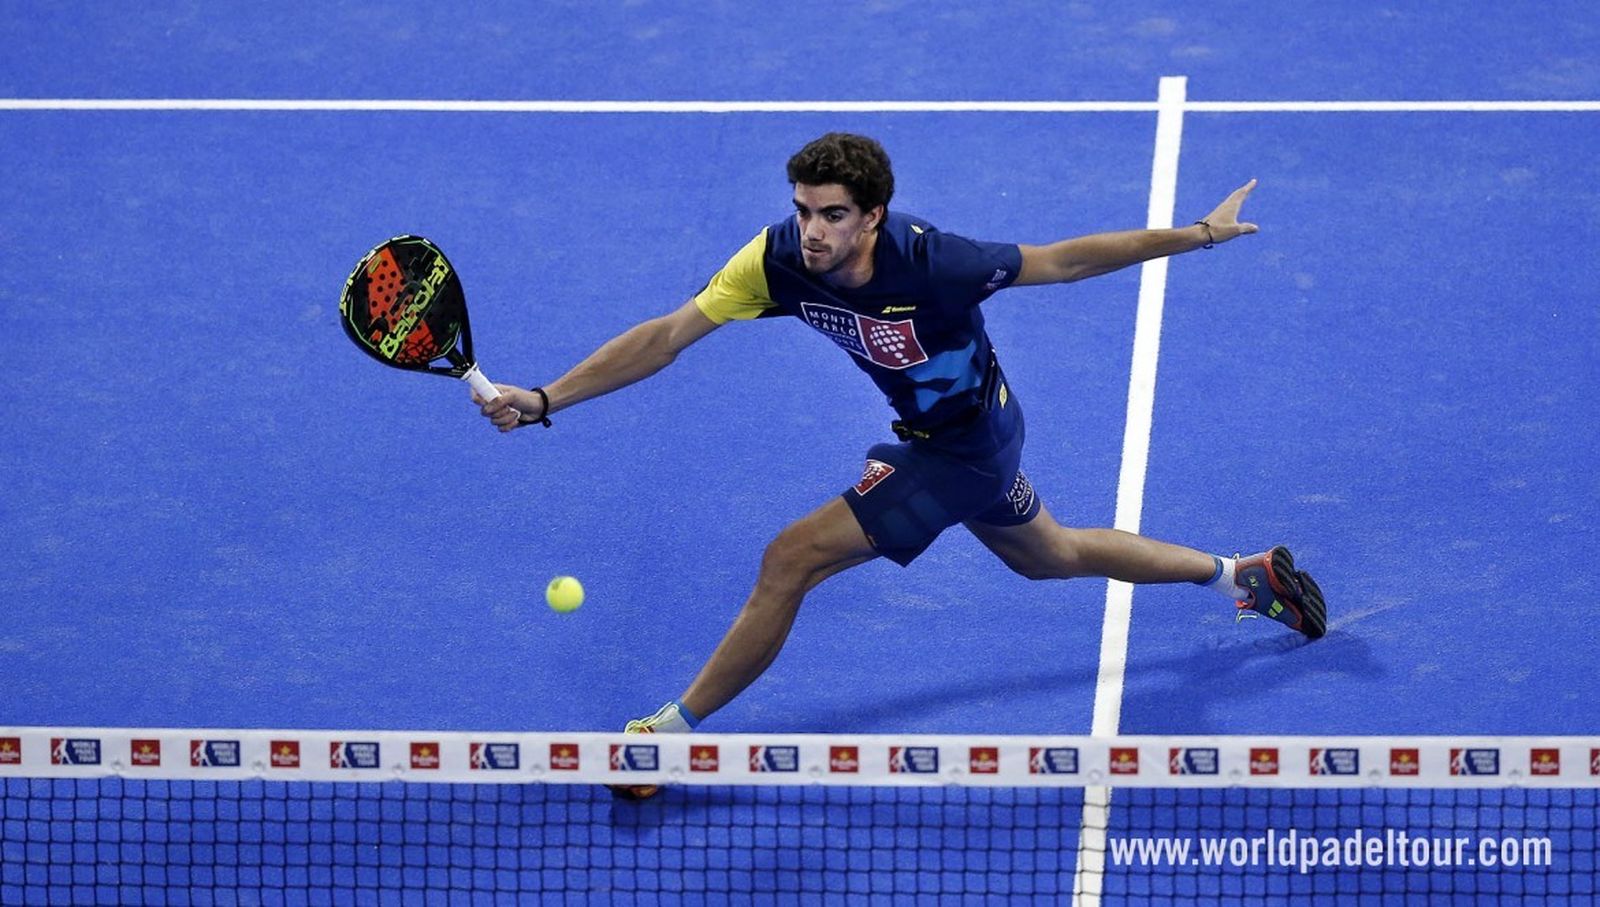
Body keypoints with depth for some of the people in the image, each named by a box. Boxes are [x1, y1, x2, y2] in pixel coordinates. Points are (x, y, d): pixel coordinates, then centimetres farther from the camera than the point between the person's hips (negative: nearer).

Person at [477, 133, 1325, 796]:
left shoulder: (929, 263, -35)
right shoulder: (779, 257, -22)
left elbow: (1064, 260, -22)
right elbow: (668, 334, -22)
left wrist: (1200, 234, -15)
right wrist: (544, 398, -31)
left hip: (963, 445, -7)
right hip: (938, 429, 7)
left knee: (790, 561, -14)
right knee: (1050, 556, 30)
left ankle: (673, 730, 0)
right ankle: (1245, 574, 49)